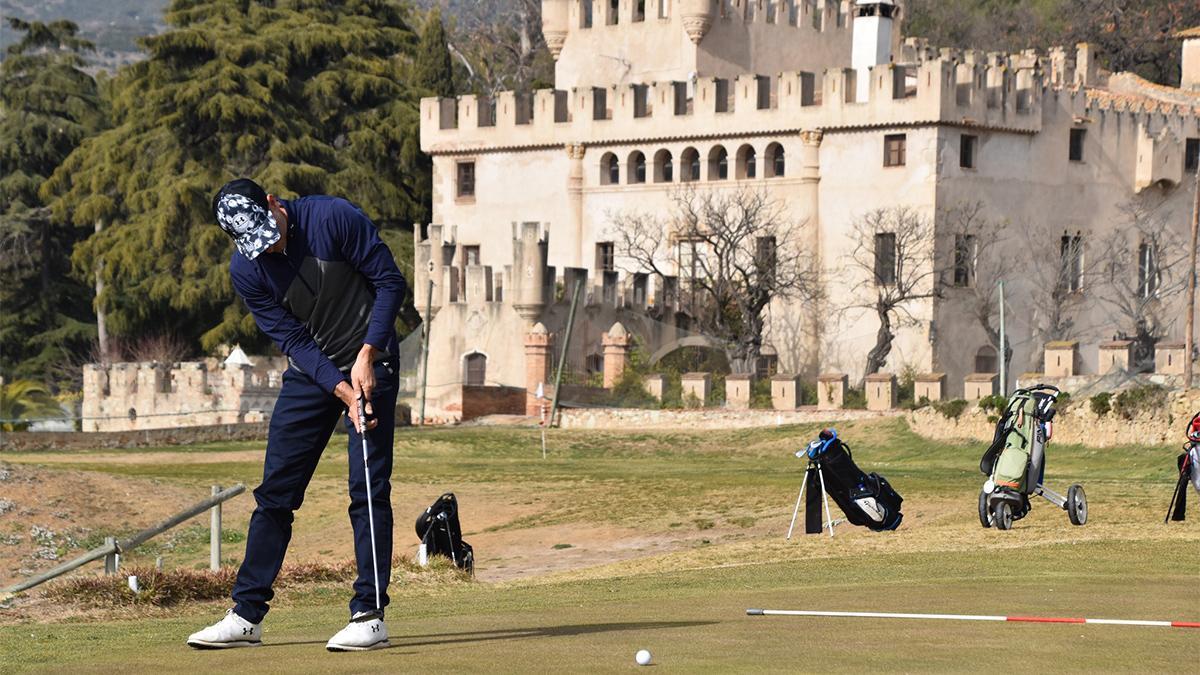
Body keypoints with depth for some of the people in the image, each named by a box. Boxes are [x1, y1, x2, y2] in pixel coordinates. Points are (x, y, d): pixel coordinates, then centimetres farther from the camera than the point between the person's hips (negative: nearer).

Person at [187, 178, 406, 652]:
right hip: (310, 371, 4)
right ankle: (247, 615, 9)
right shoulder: (246, 270, -10)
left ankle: (369, 614, -5)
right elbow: (292, 340, -10)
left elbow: (390, 282, -12)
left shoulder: (335, 218, -19)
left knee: (369, 488, -9)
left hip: (370, 363, -3)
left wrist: (367, 355, -19)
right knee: (275, 491, 3)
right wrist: (342, 390, -22)